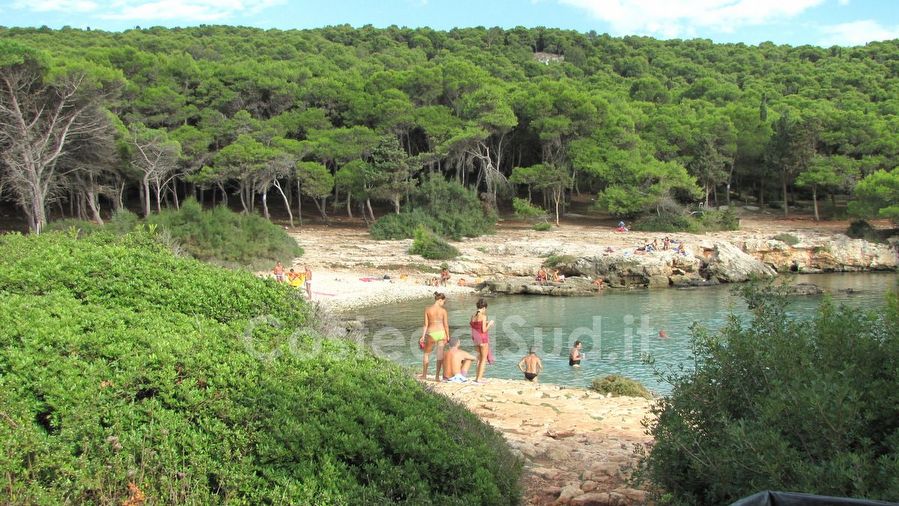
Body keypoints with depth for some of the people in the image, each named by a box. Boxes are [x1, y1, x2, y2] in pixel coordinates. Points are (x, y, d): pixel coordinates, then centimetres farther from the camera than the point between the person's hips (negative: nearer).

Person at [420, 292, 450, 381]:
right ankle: (437, 376, 7)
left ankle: (424, 375, 24)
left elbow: (426, 324, -3)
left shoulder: (428, 309, -3)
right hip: (441, 333, 0)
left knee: (427, 354, 18)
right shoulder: (443, 310, -6)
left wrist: (423, 336, 3)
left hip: (431, 334, 1)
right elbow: (446, 325, -5)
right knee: (440, 355, 7)